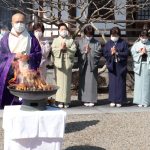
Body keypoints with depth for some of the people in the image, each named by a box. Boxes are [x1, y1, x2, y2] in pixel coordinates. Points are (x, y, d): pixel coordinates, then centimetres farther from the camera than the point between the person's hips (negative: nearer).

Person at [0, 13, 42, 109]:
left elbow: (38, 53, 6)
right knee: (8, 97, -3)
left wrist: (29, 57, -14)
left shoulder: (31, 38, 9)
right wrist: (14, 56, -13)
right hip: (10, 73, 0)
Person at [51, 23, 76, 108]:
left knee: (67, 82, -2)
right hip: (59, 63, 0)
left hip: (68, 63, 0)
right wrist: (60, 48, -10)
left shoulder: (71, 40, 15)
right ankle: (60, 101, -1)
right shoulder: (55, 40, 17)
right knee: (59, 82, -4)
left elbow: (74, 50, 1)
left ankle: (67, 101, 1)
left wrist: (66, 48, -11)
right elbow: (53, 50, 3)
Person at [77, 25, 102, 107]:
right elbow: (78, 52, 2)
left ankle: (92, 100, 2)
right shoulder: (80, 41, 9)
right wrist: (84, 51, -13)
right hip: (83, 64, 1)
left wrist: (90, 51, -9)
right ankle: (85, 99, 4)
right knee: (84, 81, -1)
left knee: (92, 81, -2)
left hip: (92, 64, 0)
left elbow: (99, 52, -2)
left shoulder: (96, 42, 8)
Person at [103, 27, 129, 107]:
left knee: (120, 83, 0)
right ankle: (112, 100, 8)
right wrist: (111, 53, -16)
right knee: (112, 83, 2)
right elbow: (105, 54, 2)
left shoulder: (123, 43, 1)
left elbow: (126, 53, -6)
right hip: (112, 66, 2)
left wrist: (117, 53, -16)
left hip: (121, 66, -2)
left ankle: (119, 101, 6)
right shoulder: (108, 43, 8)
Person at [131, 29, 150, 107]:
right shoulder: (136, 45, 11)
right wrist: (141, 54, -7)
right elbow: (133, 54, 3)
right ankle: (140, 101, 4)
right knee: (139, 83, -1)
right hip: (139, 66, 1)